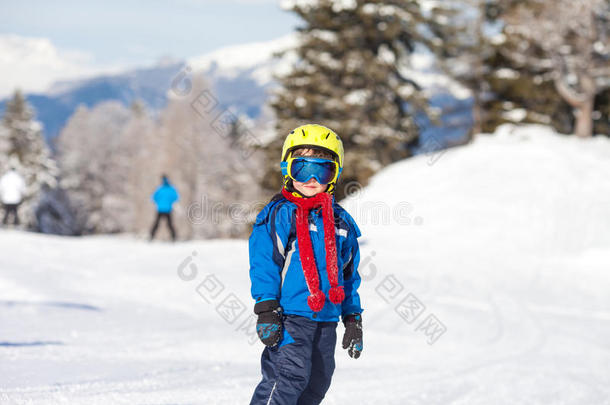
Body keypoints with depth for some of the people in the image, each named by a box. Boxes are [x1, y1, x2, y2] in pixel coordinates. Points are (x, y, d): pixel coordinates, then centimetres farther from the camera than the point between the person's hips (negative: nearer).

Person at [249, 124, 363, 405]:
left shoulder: (341, 222, 15)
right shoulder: (278, 215, -3)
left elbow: (349, 275, 20)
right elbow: (264, 265, -6)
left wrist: (353, 319, 17)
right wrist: (266, 311, -14)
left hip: (326, 322, 6)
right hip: (289, 317, -6)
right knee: (289, 375, -19)